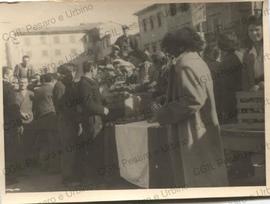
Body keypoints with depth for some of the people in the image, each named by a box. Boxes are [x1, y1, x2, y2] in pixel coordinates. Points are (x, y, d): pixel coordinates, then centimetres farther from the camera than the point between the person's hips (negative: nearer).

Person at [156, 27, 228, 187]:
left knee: (196, 180, -2)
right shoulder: (199, 61, 13)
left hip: (193, 136, -10)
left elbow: (193, 100, -24)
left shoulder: (184, 64, -16)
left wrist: (164, 114, -14)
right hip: (207, 131, 10)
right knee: (210, 177, 15)